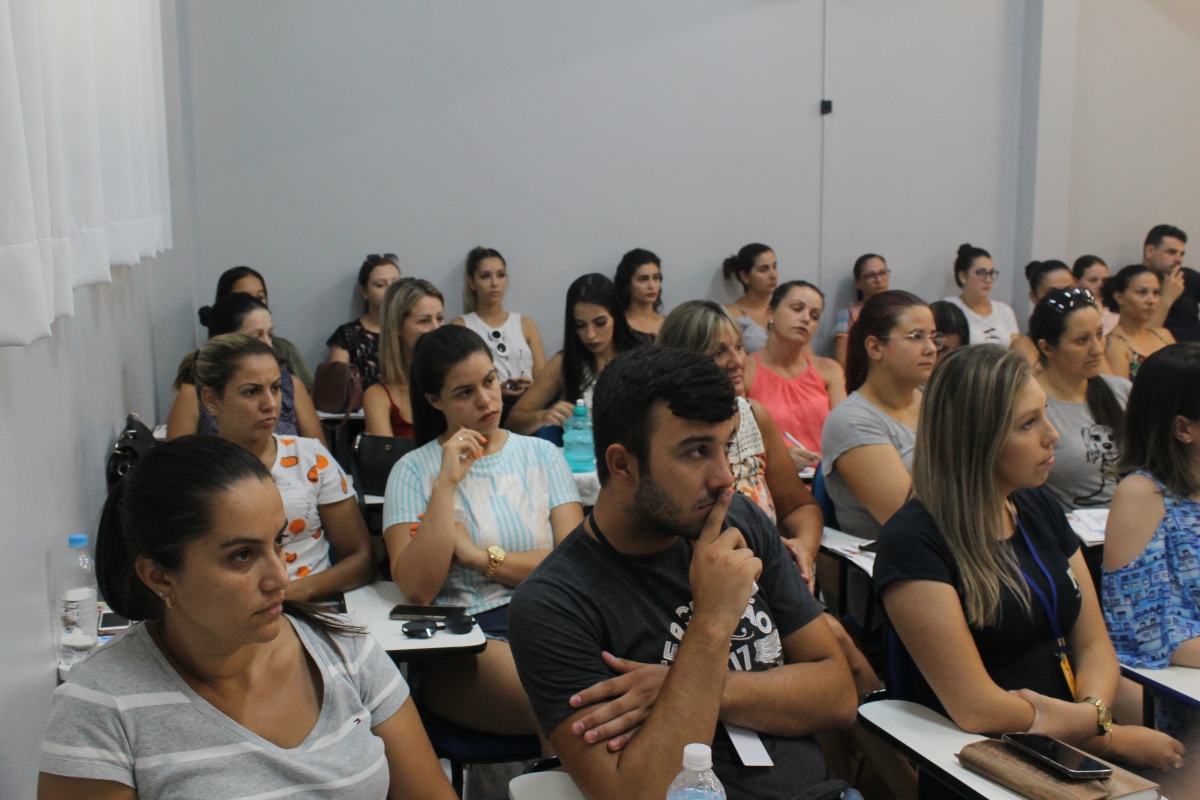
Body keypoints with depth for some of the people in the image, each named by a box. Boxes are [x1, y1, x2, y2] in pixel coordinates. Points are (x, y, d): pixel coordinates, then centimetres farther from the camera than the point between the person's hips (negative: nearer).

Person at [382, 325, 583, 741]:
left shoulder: (542, 455, 14)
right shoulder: (413, 471, 6)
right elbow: (416, 589, -8)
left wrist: (481, 557, -4)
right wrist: (447, 482, -9)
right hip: (461, 640, -3)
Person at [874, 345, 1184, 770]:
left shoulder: (1040, 508, 10)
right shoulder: (913, 543, -14)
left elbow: (1094, 644, 11)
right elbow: (976, 710, -17)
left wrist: (1093, 709, -11)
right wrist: (1109, 734, -7)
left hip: (1071, 750, 7)